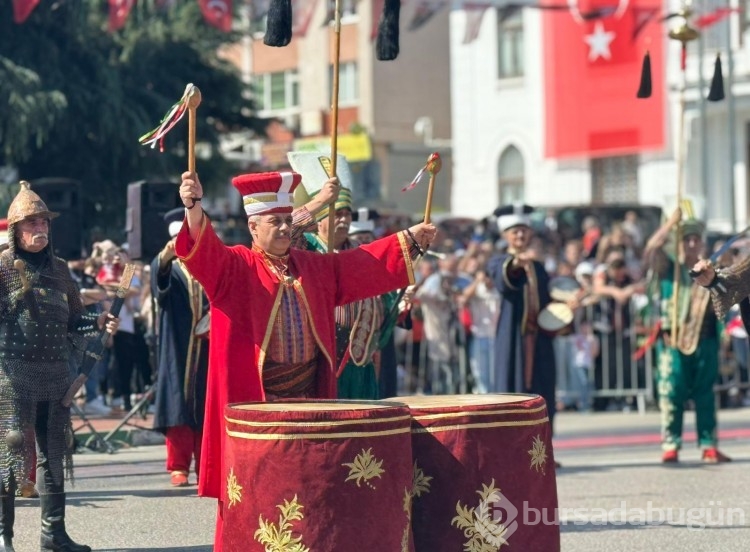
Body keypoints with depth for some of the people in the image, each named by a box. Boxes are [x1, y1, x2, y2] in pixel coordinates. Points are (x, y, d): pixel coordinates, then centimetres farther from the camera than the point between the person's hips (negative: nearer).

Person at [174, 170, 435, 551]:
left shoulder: (313, 266, 14)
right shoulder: (234, 266, -3)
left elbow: (363, 265, 20)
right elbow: (204, 251, -21)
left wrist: (409, 239, 17)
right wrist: (194, 208, -40)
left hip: (306, 394, 5)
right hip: (253, 397, -5)